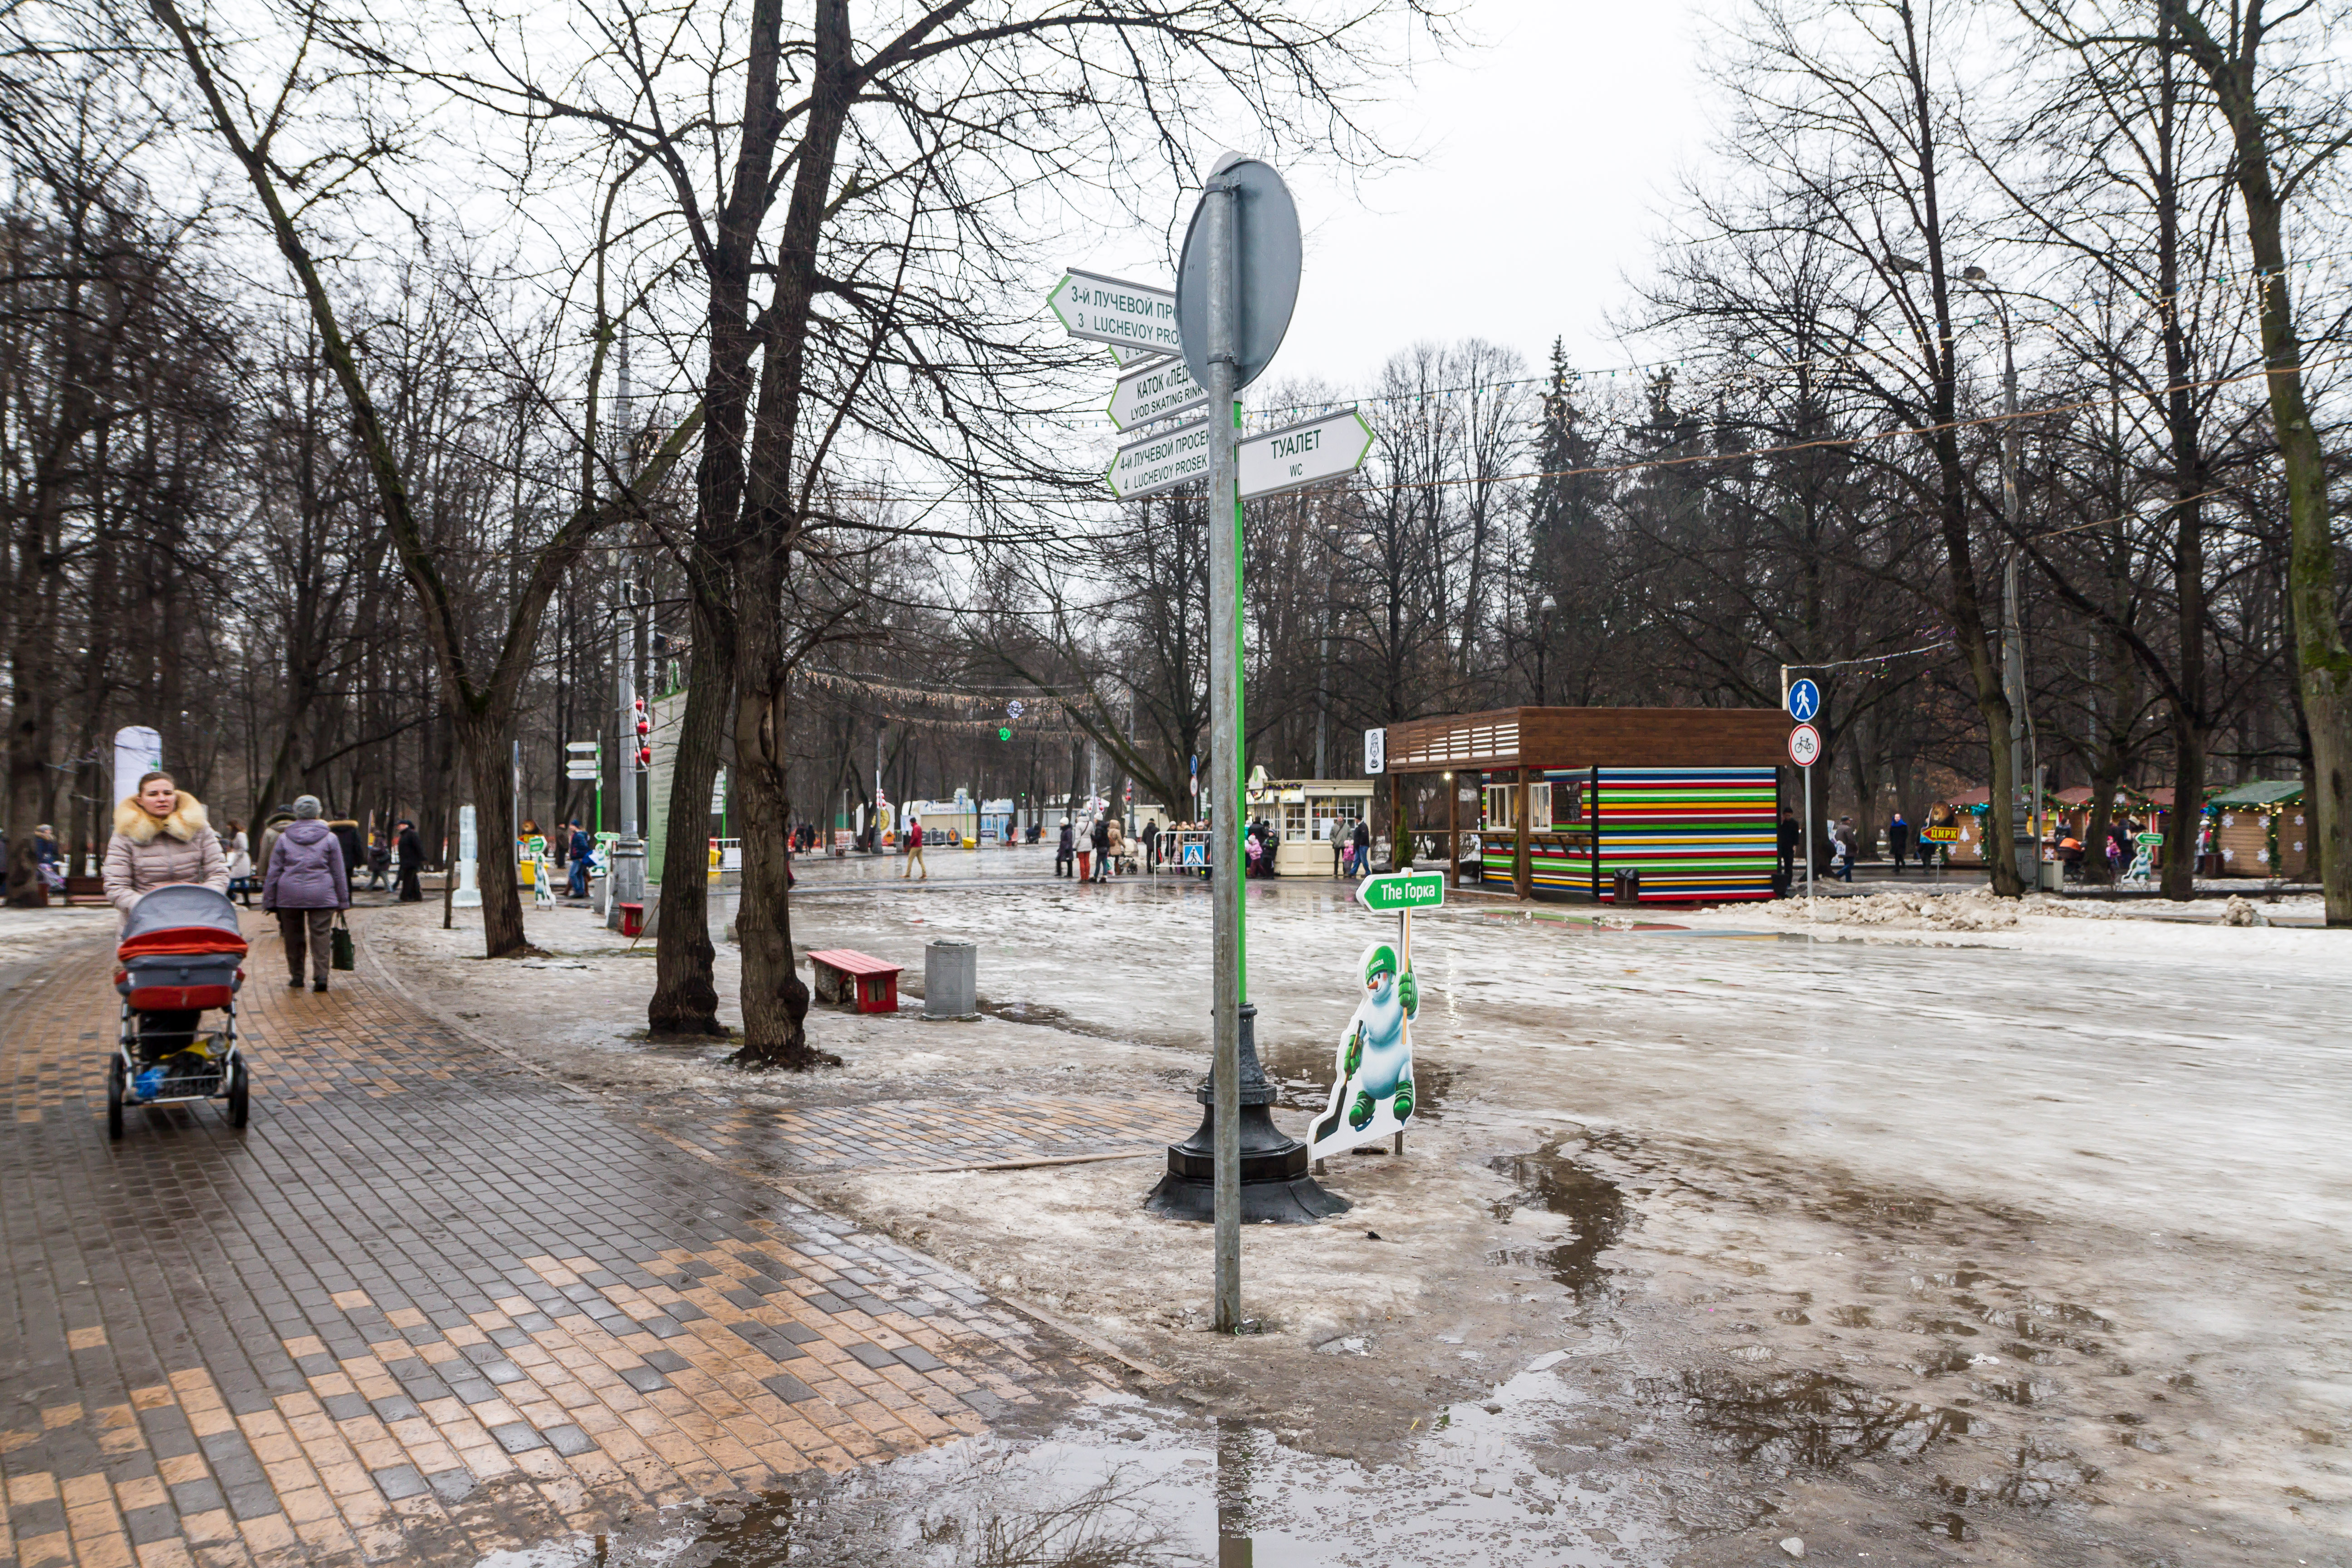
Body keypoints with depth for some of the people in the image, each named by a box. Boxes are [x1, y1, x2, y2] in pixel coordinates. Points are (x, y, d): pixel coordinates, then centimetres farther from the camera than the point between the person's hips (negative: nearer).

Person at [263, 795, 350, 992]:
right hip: (321, 895, -1)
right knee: (320, 935, -1)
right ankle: (321, 975, -11)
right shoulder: (330, 838, 4)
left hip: (289, 895, 1)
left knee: (293, 935, 12)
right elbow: (339, 872, 5)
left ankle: (297, 976, 18)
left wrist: (269, 901, 12)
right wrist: (343, 900, 10)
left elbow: (273, 872, 7)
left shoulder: (284, 838, 6)